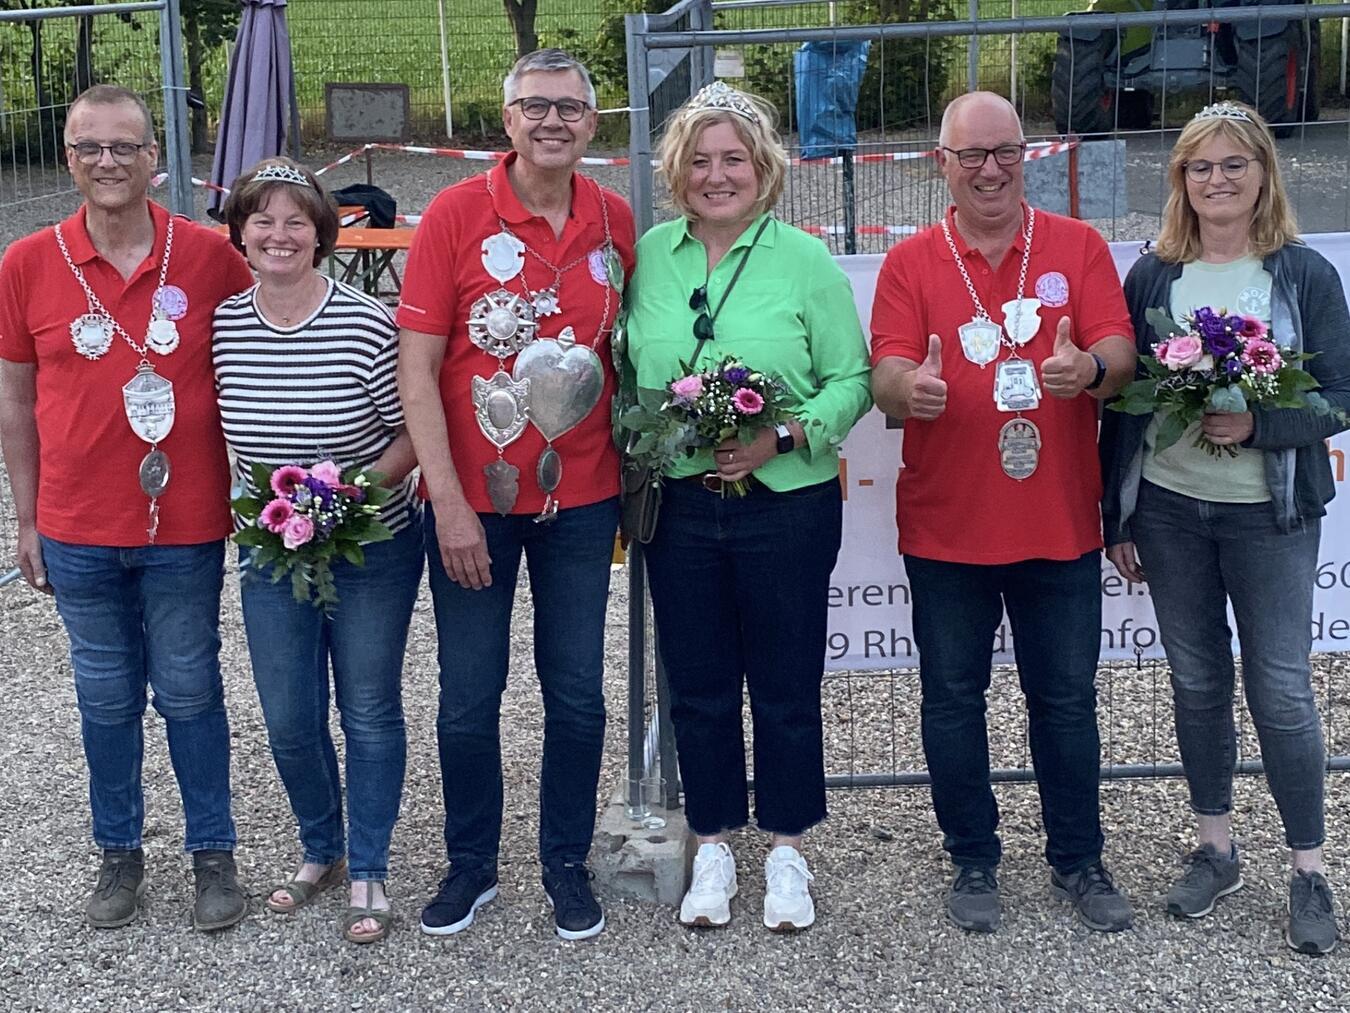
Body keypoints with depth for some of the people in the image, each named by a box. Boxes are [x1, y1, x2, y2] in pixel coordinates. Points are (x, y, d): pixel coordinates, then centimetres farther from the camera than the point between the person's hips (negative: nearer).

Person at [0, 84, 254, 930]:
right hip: (77, 532, 2)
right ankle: (120, 852, 31)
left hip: (186, 527, -1)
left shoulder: (210, 257, -6)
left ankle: (214, 853, 26)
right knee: (106, 697, 14)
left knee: (190, 693, 10)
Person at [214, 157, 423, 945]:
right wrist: (253, 503, -1)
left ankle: (368, 872, 23)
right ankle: (321, 851, 35)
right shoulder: (222, 327, -3)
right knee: (289, 721, 11)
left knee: (370, 713, 8)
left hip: (372, 550, -3)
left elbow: (411, 433, -10)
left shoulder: (367, 324, -16)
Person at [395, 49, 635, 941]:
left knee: (578, 694, 9)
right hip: (474, 499, -2)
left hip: (581, 499, 2)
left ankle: (568, 863, 26)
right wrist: (449, 505, -14)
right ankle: (471, 863, 26)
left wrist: (633, 471, 4)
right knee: (468, 697, 7)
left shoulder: (616, 221, 0)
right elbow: (417, 368, -10)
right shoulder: (455, 215, -9)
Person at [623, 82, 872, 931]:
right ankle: (713, 849, 29)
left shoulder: (805, 259, -4)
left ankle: (787, 850, 26)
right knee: (698, 687, 12)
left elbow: (852, 379, -5)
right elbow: (625, 372, 10)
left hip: (786, 504, -2)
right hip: (678, 505, 3)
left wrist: (782, 437, -19)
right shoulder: (650, 256, 4)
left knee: (786, 686, 9)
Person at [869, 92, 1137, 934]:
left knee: (1067, 697, 11)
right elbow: (887, 371, -8)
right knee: (953, 697, 9)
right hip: (946, 526, 0)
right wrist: (909, 386, -32)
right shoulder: (911, 262, 2)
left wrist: (1090, 369, -29)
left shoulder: (1078, 247, 4)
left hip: (1060, 522, 0)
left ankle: (1079, 859, 27)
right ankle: (974, 861, 25)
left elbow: (1119, 351, -5)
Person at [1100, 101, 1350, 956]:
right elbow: (1120, 401, 5)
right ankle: (1216, 848, 28)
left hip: (1270, 516, -2)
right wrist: (1117, 520, 5)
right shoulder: (1153, 276, 4)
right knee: (1198, 684, 12)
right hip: (1168, 511, 2)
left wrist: (1256, 425, -22)